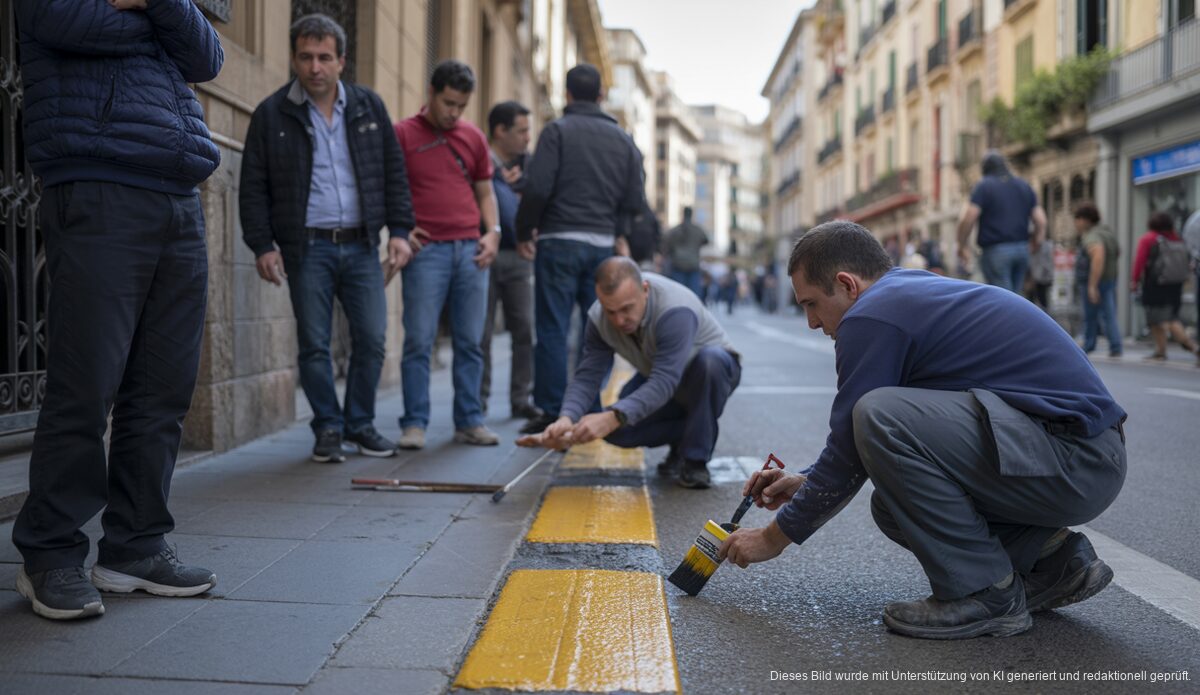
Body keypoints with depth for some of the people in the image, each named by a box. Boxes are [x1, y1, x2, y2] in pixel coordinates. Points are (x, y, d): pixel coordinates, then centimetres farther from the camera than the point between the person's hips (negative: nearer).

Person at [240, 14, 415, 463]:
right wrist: (262, 245, -5)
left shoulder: (369, 106, 9)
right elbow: (253, 187, 3)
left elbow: (394, 173, 11)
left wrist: (399, 230, 3)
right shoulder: (271, 114, 3)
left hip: (361, 244, 2)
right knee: (314, 344, 1)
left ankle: (360, 423, 18)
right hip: (307, 247, -2)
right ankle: (328, 428, 15)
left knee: (372, 339, 2)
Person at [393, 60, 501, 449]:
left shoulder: (474, 137, 15)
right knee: (419, 341, -4)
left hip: (471, 250, 4)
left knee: (470, 343, 5)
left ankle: (469, 422, 12)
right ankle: (414, 424, 3)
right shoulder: (402, 134, 3)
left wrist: (492, 232, 5)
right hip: (426, 250, -4)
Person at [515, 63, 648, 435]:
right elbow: (635, 200, 7)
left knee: (552, 330, 1)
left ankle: (552, 413, 1)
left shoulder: (557, 131, -3)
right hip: (604, 244, 4)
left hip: (559, 241, -4)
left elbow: (537, 188, -12)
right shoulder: (623, 139, 11)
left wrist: (524, 232, 1)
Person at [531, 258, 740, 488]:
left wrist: (613, 418, -58)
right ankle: (686, 435, 7)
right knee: (614, 429, -18)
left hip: (714, 367, -5)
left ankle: (695, 459, -18)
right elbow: (587, 376, -21)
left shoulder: (675, 311, -38)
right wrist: (567, 418, -41)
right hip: (659, 376, 5)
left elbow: (663, 383, -46)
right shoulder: (598, 318, -20)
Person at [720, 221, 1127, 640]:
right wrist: (805, 483, 25)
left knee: (882, 417, -22)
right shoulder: (916, 291, 18)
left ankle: (986, 594, -9)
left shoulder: (872, 317, -13)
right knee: (896, 506, 14)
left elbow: (847, 453, -8)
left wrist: (775, 537, 5)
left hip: (1073, 460, -10)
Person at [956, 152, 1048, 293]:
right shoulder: (1024, 186, 15)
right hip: (1022, 249, 6)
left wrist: (962, 246, -2)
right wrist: (1036, 242, 21)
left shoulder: (984, 186, -2)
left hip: (996, 251, -6)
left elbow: (968, 218, -12)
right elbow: (1041, 220, 10)